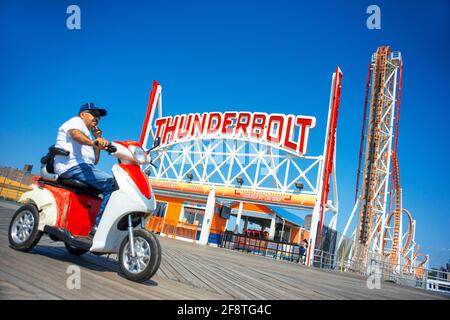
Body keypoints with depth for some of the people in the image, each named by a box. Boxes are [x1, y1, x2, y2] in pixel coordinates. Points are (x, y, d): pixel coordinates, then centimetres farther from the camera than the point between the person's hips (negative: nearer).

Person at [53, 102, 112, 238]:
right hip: (73, 166, -10)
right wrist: (93, 142, -40)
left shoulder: (87, 135, 33)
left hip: (84, 167, 10)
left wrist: (98, 139, 17)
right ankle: (97, 228, -31)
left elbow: (94, 161, 24)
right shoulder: (76, 121, 9)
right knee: (112, 184, -26)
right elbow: (75, 134, -19)